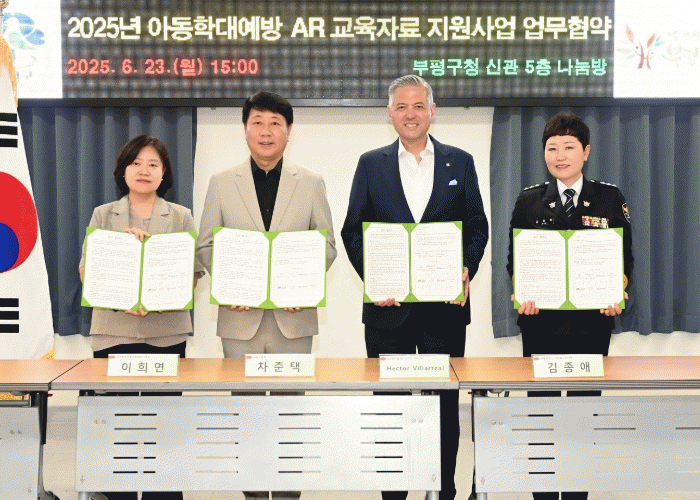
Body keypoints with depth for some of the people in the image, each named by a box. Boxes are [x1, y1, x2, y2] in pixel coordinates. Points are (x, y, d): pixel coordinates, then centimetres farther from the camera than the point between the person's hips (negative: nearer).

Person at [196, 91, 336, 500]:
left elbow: (328, 245, 7)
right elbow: (206, 244, 7)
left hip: (293, 315, 0)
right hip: (241, 316, 0)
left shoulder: (311, 183, 6)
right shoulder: (222, 183, 7)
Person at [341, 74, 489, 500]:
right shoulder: (371, 164, 7)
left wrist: (466, 270, -10)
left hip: (445, 303, 0)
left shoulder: (460, 162, 8)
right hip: (388, 303, 0)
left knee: (445, 401, 6)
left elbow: (478, 227, 7)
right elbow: (353, 230, 5)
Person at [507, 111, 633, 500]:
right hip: (541, 319, 0)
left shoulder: (610, 199, 5)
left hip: (593, 320, 0)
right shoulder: (529, 201, 7)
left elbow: (625, 258, 6)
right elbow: (514, 260, 7)